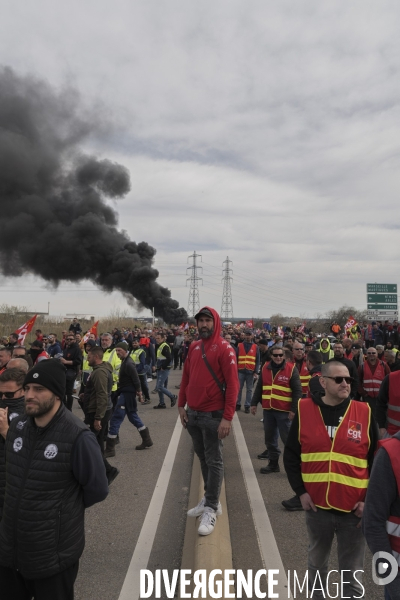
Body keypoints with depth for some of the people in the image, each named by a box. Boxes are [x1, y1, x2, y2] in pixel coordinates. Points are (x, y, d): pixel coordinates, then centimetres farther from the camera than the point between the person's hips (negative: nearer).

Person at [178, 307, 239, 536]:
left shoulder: (224, 348, -12)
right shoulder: (194, 347, 8)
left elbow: (232, 384, -16)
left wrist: (227, 417, -20)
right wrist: (182, 405, 8)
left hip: (213, 415, -6)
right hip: (192, 413, 6)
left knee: (214, 462, 5)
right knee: (203, 458, 17)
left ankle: (211, 509, 17)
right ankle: (210, 499, 33)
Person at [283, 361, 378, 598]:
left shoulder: (364, 413, -6)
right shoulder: (304, 410, -6)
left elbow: (378, 462, 1)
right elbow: (291, 455, 2)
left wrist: (368, 500, -4)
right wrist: (300, 491, -4)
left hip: (354, 509, -1)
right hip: (316, 506, 1)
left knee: (352, 572, 15)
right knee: (317, 563, 23)